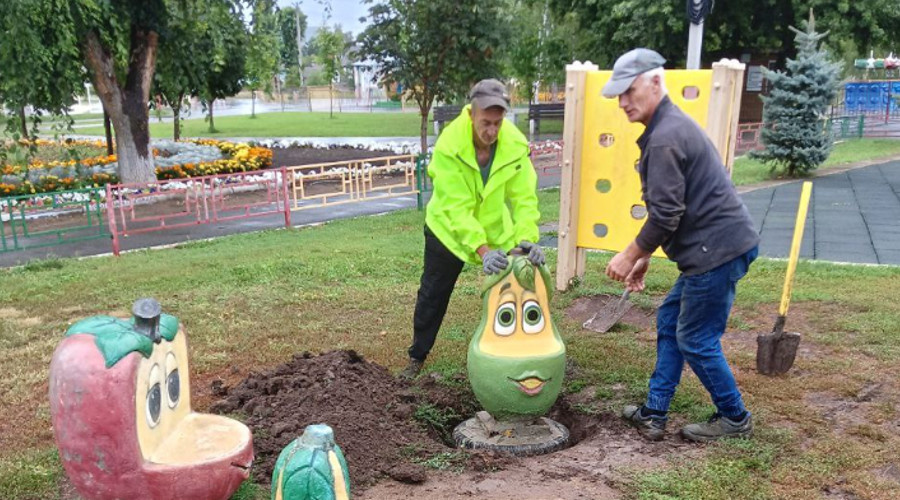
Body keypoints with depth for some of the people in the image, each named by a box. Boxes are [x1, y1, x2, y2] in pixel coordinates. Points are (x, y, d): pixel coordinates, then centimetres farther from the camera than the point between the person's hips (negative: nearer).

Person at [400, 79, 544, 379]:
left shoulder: (516, 145, -22)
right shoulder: (449, 146, -30)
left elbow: (524, 197, -19)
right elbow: (456, 208, -33)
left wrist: (527, 237, -35)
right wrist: (482, 250, -41)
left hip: (496, 229, 2)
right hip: (449, 228, -2)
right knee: (432, 294, 8)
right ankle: (417, 357, 25)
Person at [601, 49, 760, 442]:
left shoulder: (665, 138, -18)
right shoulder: (672, 126, 16)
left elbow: (666, 214, -21)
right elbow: (671, 209, 21)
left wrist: (630, 255, -8)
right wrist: (644, 256, 21)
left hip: (719, 249, -11)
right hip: (715, 246, 11)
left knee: (696, 339, 2)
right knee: (669, 321, 16)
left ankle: (734, 419, 22)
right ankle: (654, 414, 24)